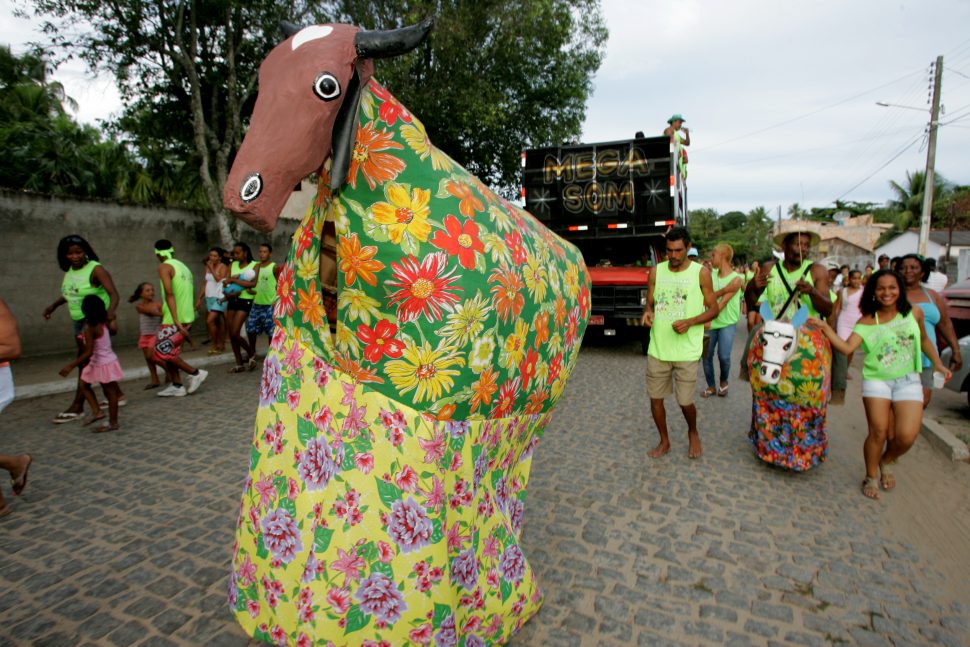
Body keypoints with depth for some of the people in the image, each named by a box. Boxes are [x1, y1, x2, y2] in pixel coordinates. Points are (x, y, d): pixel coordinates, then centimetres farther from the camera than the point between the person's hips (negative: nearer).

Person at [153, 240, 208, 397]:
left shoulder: (164, 267, -9)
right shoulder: (183, 266, 15)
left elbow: (169, 294, -20)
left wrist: (176, 321, -25)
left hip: (174, 319, -8)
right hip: (187, 317, 8)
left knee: (162, 352, 2)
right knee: (169, 351, 16)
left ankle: (195, 373, 2)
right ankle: (176, 386, 16)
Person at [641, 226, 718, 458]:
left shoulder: (701, 273, -3)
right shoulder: (656, 272, 4)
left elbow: (713, 309, 1)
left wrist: (690, 322, -16)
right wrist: (647, 312, -12)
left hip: (686, 351, -3)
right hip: (657, 349, 3)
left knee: (685, 401, 4)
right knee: (655, 398, 8)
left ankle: (693, 433, 37)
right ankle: (664, 441, 31)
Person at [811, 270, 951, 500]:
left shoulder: (914, 314, 4)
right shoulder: (867, 322, -4)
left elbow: (924, 339, 22)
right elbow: (847, 347, -16)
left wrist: (938, 363, 19)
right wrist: (825, 328, -26)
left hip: (908, 381, 2)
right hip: (877, 380, -2)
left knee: (906, 436, -10)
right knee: (878, 432, -8)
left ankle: (887, 461, 24)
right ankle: (871, 477, 15)